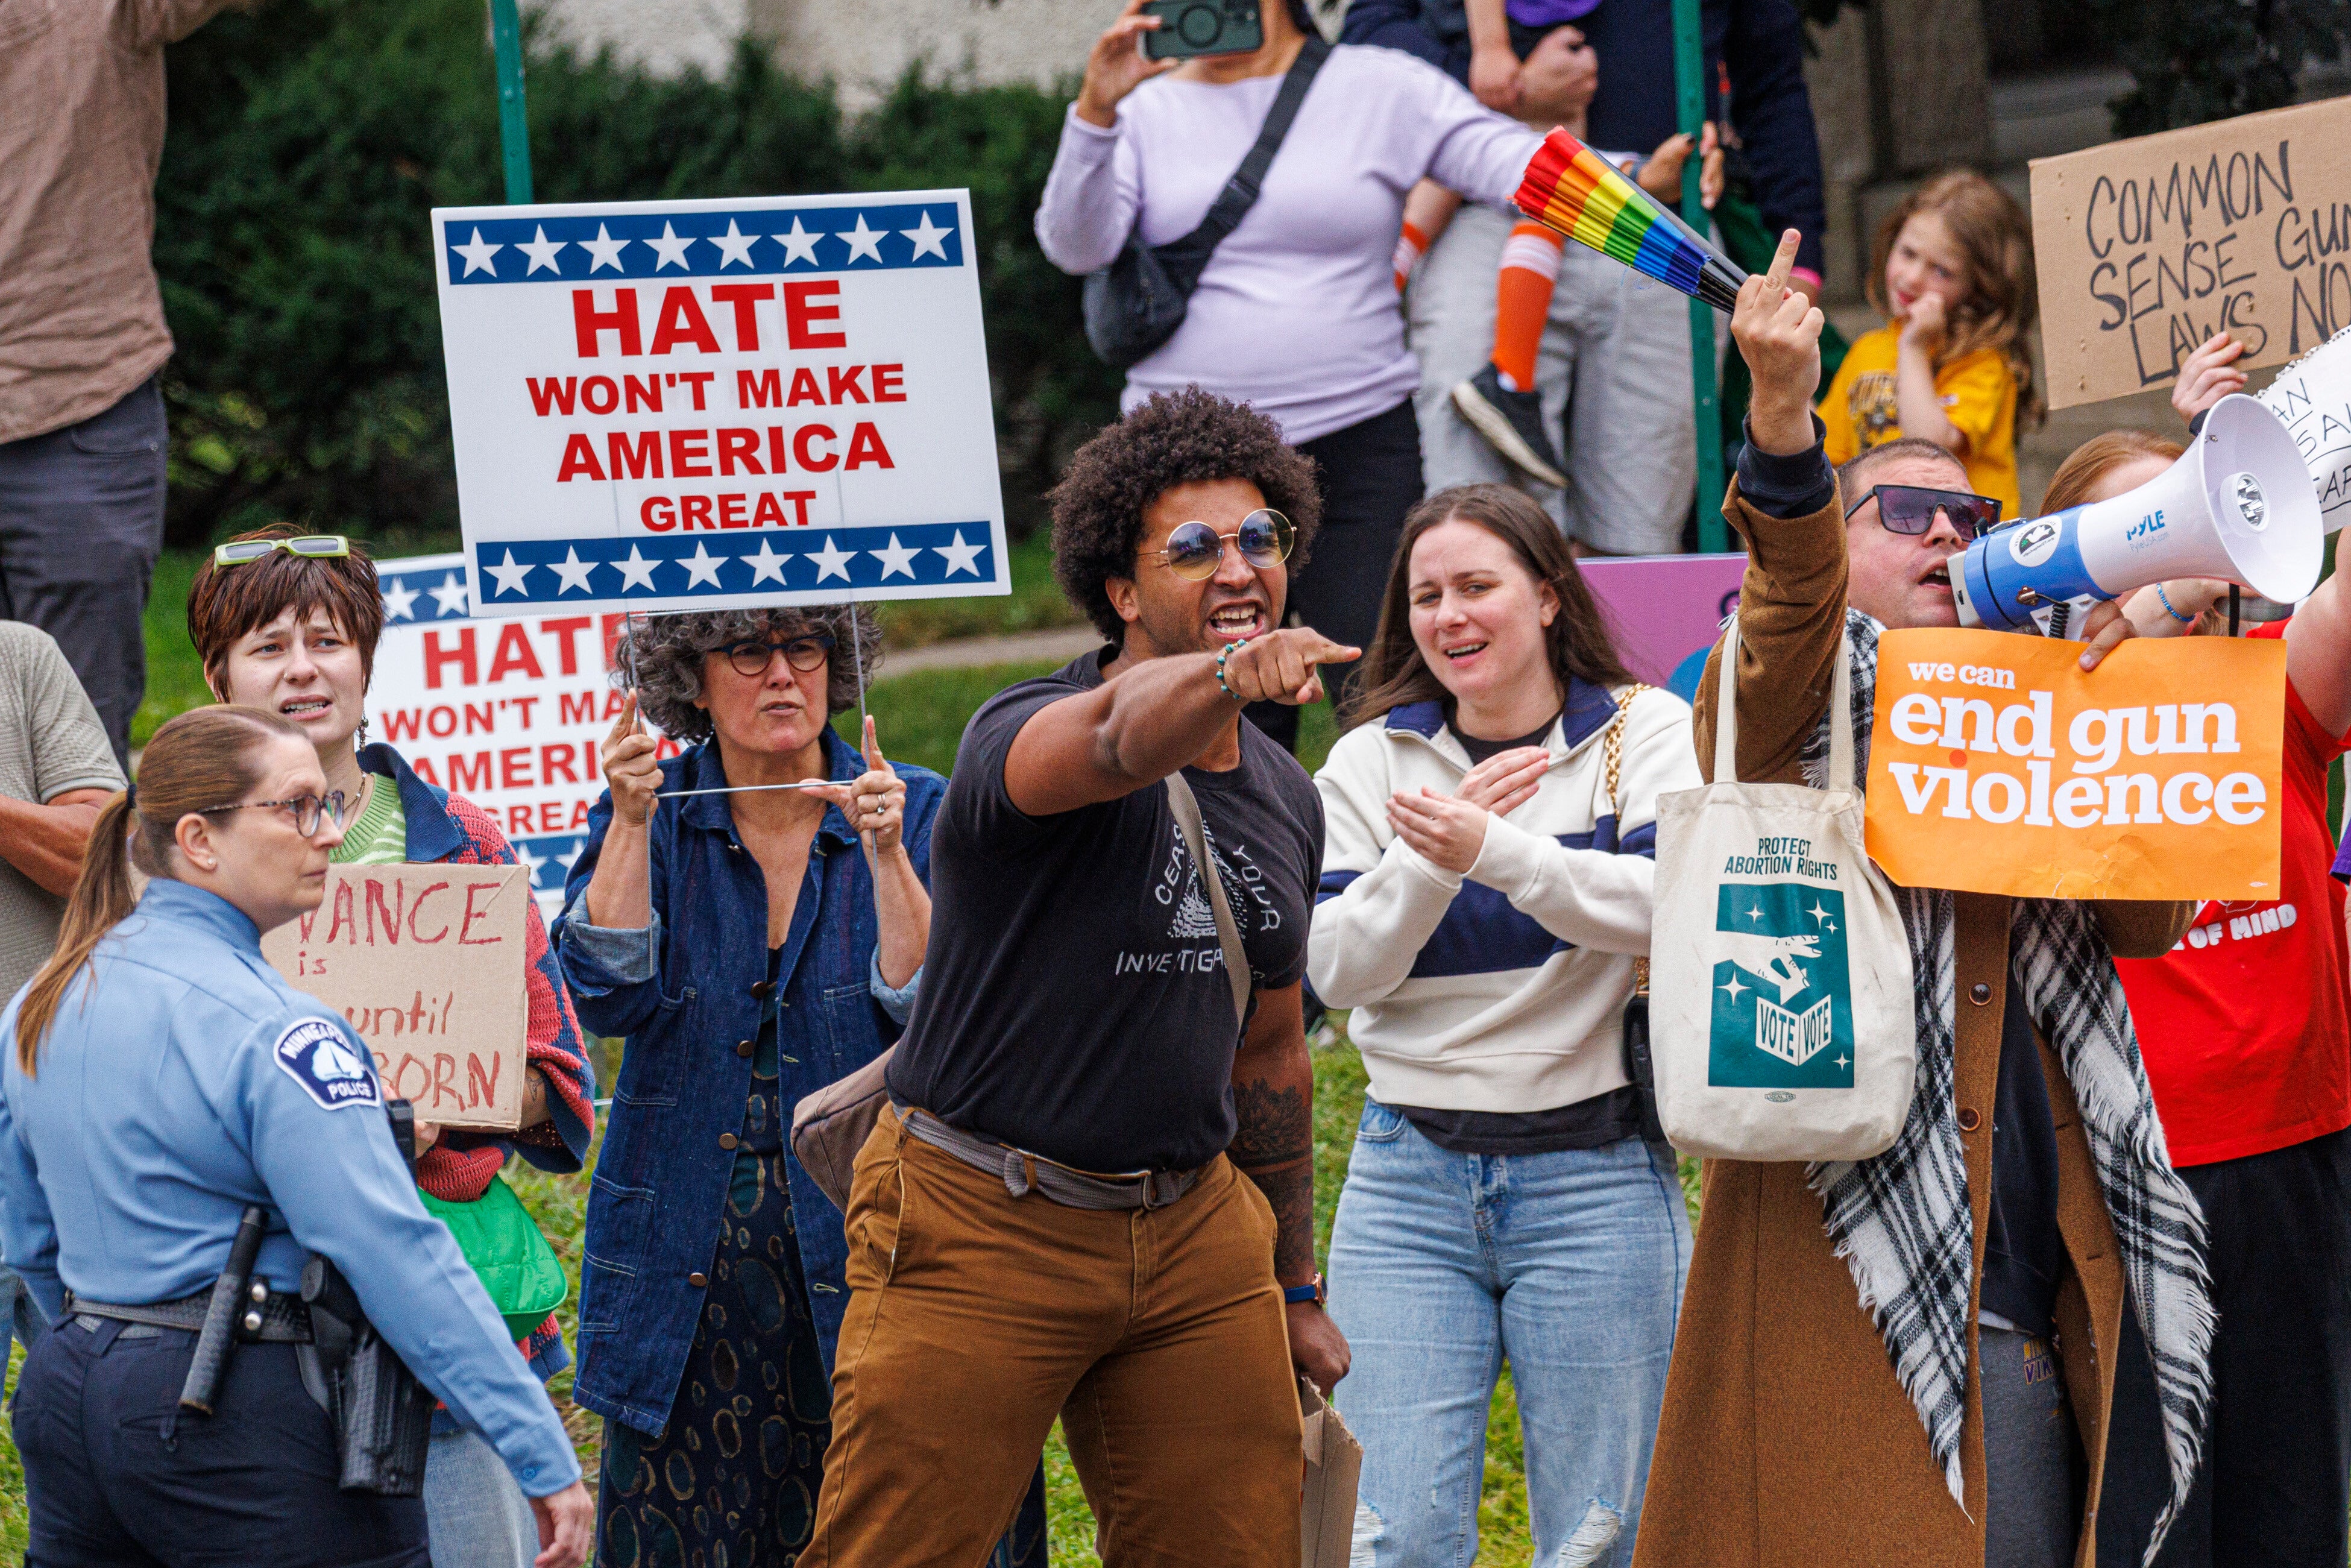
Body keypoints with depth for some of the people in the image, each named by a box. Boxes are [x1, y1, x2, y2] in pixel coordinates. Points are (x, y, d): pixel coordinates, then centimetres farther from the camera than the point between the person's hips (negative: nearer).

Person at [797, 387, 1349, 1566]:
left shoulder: (1286, 803, 11)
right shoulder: (1022, 737, -12)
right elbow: (1117, 741, -38)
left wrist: (1298, 1291, 24)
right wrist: (1227, 673, -60)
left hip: (1194, 1227, 6)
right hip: (982, 1222, -6)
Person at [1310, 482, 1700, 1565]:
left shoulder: (1644, 733, 1)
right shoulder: (1374, 762, 9)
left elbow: (1671, 907, -16)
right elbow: (1336, 969, 0)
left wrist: (1493, 849, -28)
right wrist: (1430, 860, -16)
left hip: (1594, 1177, -2)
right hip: (1409, 1176, 2)